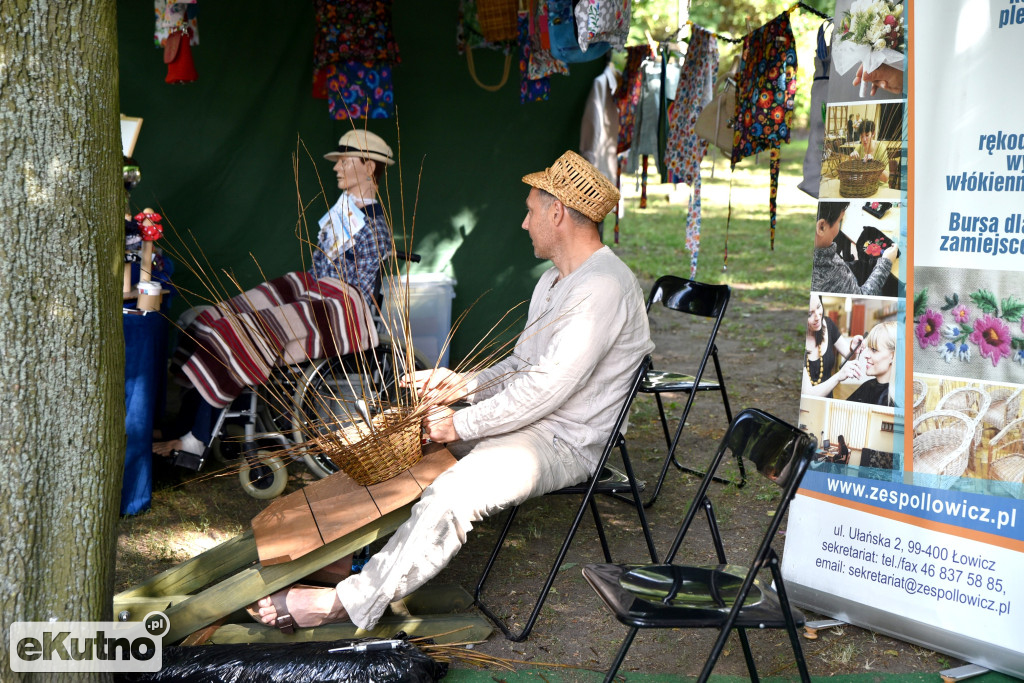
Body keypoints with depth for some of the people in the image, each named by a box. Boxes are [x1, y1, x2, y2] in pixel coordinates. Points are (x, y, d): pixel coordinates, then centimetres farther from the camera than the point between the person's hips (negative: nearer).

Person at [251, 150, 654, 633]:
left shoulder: (603, 289, -22)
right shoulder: (554, 279, 13)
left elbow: (546, 387, -26)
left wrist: (461, 424, -18)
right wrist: (462, 385, 1)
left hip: (564, 444, -11)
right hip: (527, 418, 11)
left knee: (451, 495, -31)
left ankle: (351, 602, -24)